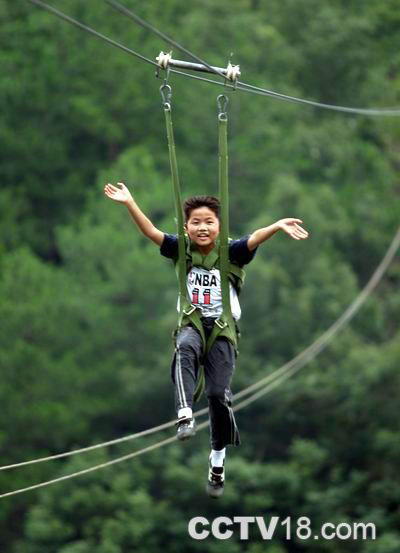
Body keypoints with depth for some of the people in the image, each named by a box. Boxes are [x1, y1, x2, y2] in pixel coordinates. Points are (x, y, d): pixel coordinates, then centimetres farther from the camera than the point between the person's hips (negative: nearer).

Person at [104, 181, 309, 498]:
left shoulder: (230, 252, -2)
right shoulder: (181, 251, 3)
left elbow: (254, 239, -21)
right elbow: (151, 232, -6)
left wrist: (277, 226, -41)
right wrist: (129, 203, -20)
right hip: (192, 325, 1)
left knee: (219, 393, -9)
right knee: (185, 347, -37)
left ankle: (218, 462, 10)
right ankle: (185, 415, -46)